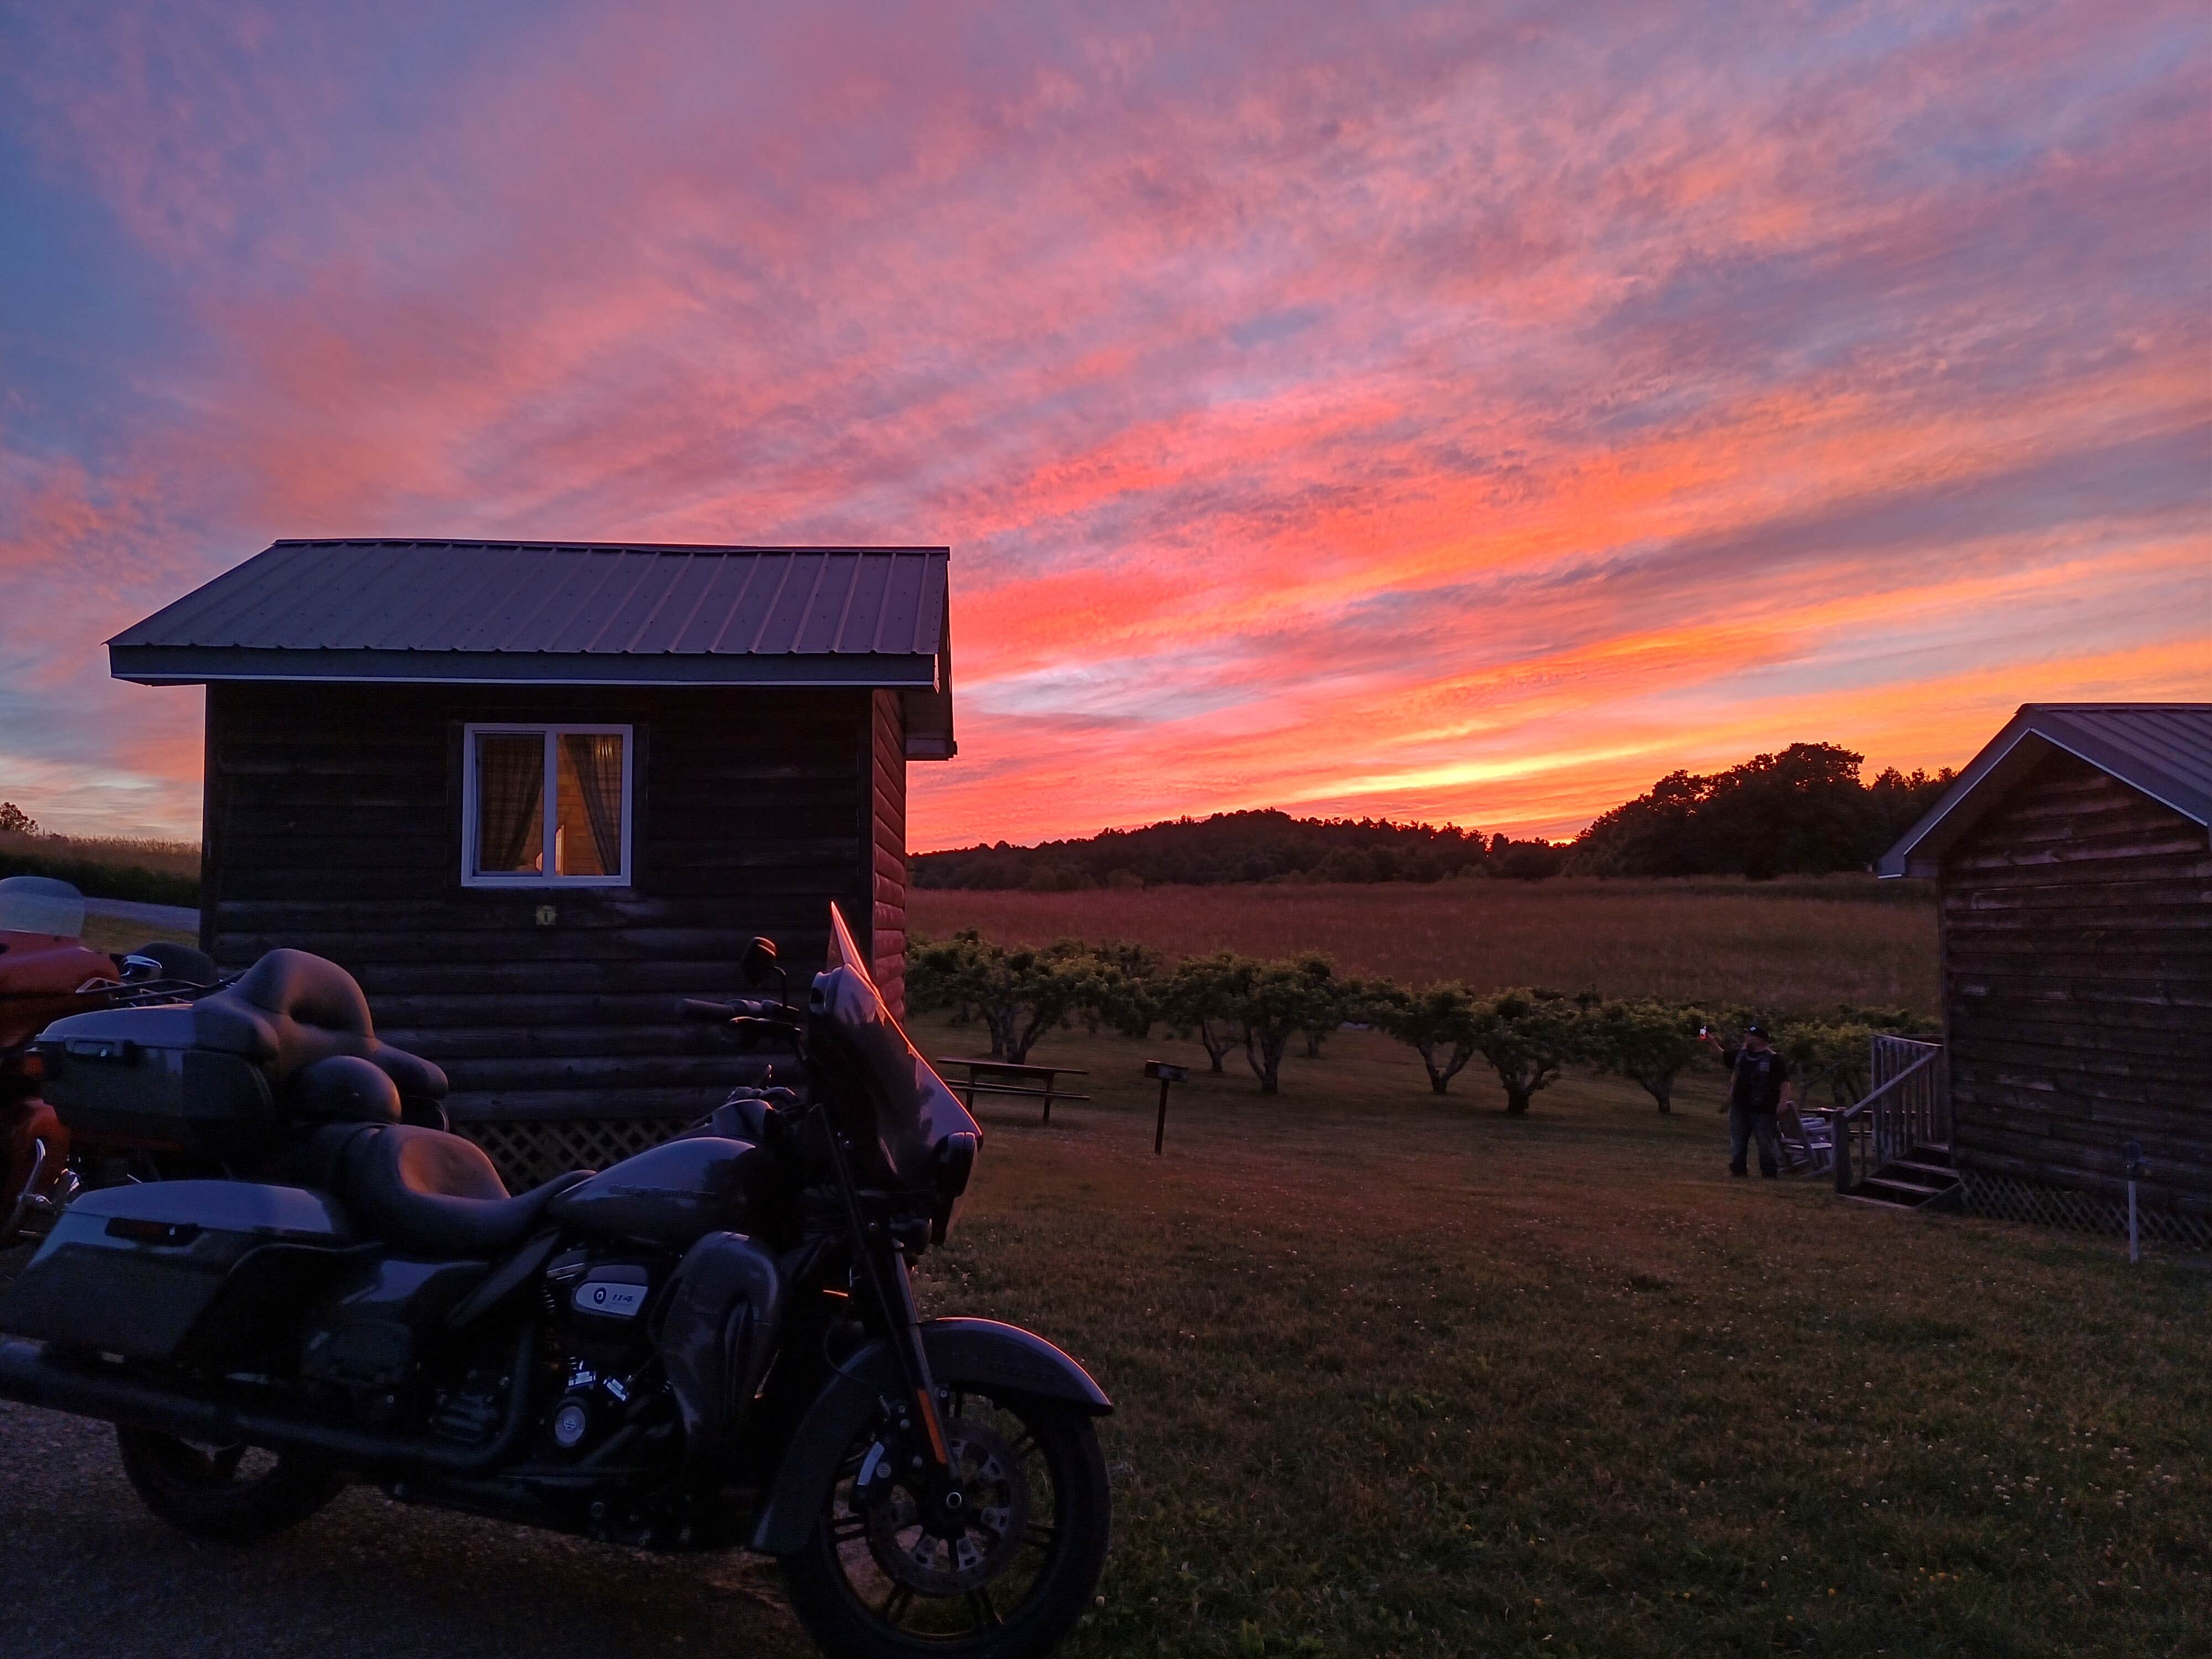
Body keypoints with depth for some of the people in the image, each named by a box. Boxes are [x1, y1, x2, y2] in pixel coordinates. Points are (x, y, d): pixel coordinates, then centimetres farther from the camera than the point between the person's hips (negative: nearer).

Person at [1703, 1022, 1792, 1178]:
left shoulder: (1774, 1059, -12)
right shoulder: (1740, 1053, 7)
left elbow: (1785, 1083, -12)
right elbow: (1723, 1056, 23)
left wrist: (1782, 1103, -19)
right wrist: (1712, 1042, 9)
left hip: (1763, 1110, -6)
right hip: (1739, 1107, 6)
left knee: (1766, 1142, 1)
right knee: (1737, 1142, 11)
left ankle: (1770, 1172, 9)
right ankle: (1738, 1169, 20)